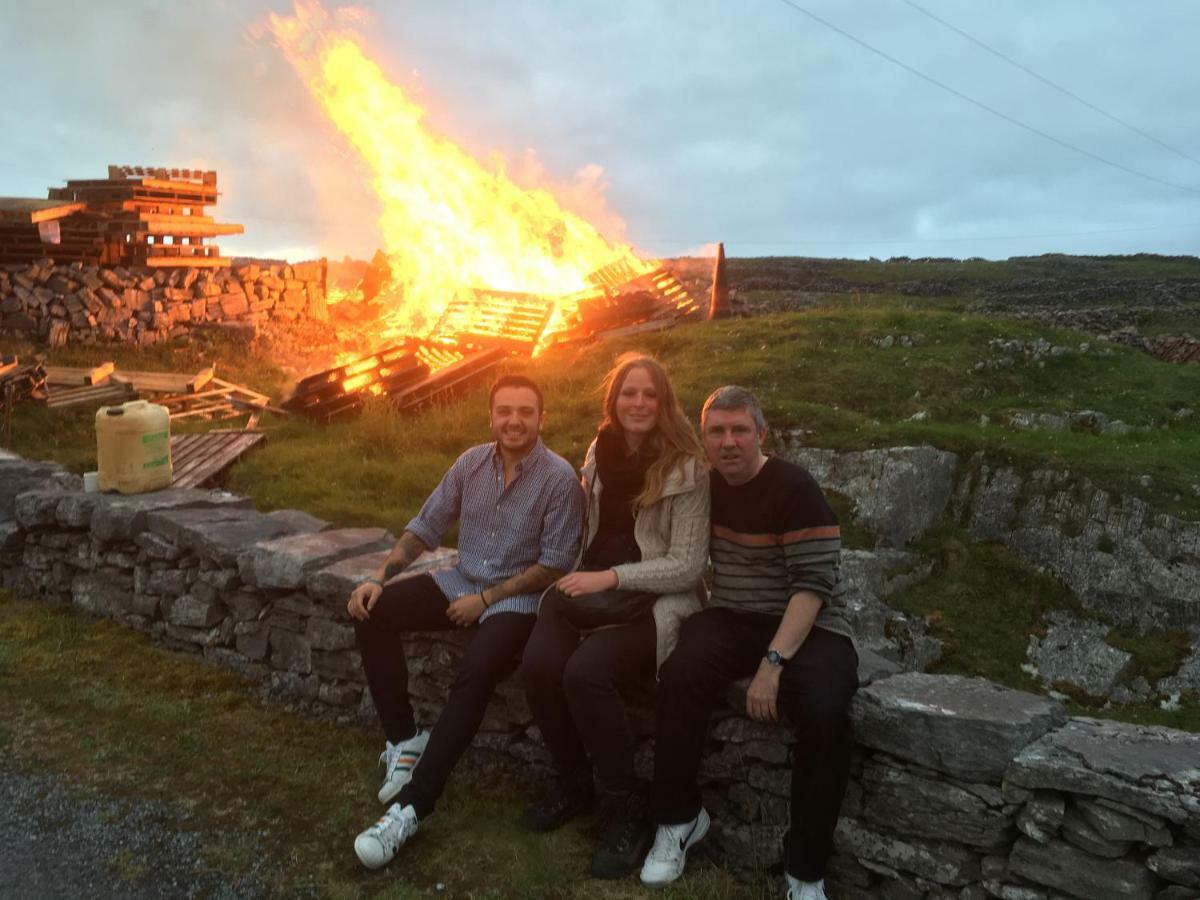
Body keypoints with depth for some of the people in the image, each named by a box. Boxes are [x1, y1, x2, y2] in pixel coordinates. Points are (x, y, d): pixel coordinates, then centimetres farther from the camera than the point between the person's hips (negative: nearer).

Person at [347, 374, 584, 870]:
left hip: (518, 598, -6)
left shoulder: (560, 478, -14)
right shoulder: (471, 462, 2)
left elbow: (555, 565, -14)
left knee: (475, 673, -31)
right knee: (372, 612, -12)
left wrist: (486, 599, -17)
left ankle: (411, 806, -23)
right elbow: (426, 526, 6)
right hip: (460, 582, 6)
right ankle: (404, 738, -2)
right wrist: (379, 576, -7)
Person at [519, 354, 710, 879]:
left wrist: (612, 577, -19)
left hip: (655, 598, -5)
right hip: (593, 587, 5)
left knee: (585, 672, -30)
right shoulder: (600, 452, 9)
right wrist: (586, 578, 6)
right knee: (538, 664, -23)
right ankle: (572, 784, 4)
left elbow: (687, 565, -12)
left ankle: (625, 810, -8)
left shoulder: (685, 468, -9)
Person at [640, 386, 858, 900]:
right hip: (732, 619, 4)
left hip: (805, 627, -4)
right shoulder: (709, 486, 5)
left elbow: (814, 584, -19)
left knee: (824, 712, -32)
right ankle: (679, 817, -5)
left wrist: (773, 662, -26)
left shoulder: (794, 488, -13)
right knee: (680, 675, -27)